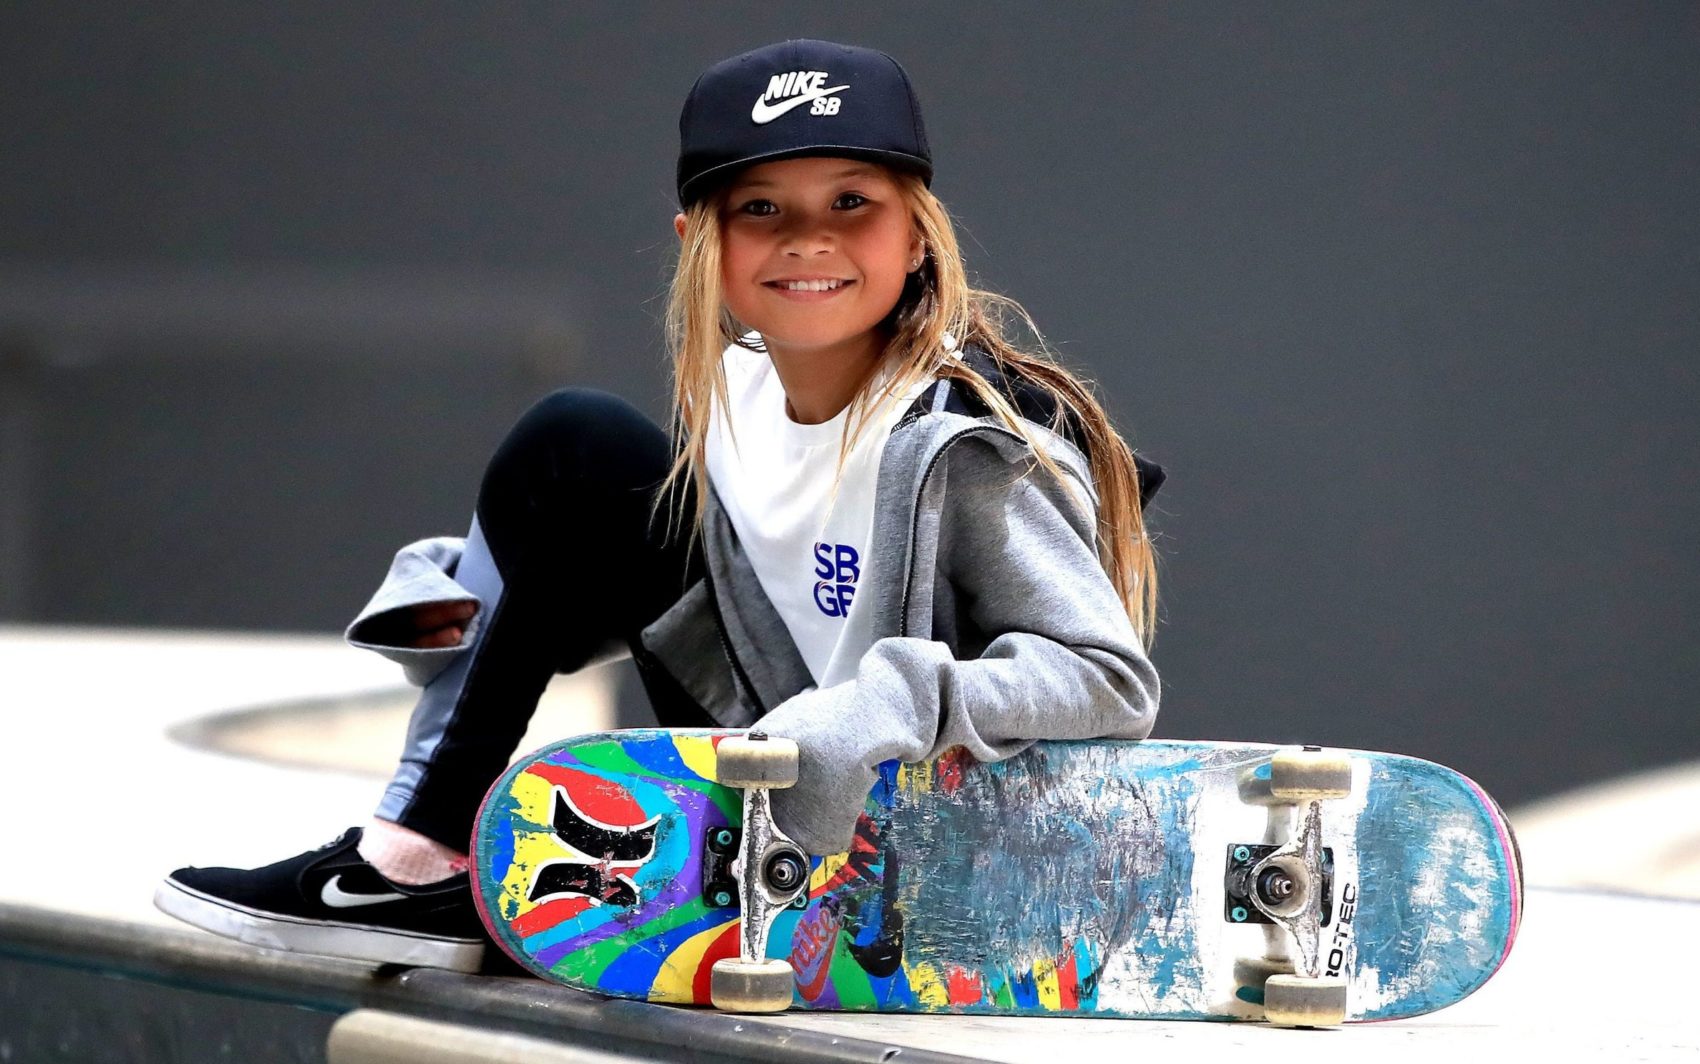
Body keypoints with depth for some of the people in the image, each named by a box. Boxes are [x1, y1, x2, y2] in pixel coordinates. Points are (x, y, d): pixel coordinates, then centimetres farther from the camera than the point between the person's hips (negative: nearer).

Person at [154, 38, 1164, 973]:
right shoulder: (735, 394, 1)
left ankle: (419, 875, 5)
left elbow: (1118, 681, -26)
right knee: (579, 450, 1)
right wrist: (462, 603, -4)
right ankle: (413, 859, 1)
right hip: (776, 792, 8)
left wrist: (891, 705, -40)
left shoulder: (962, 442, -21)